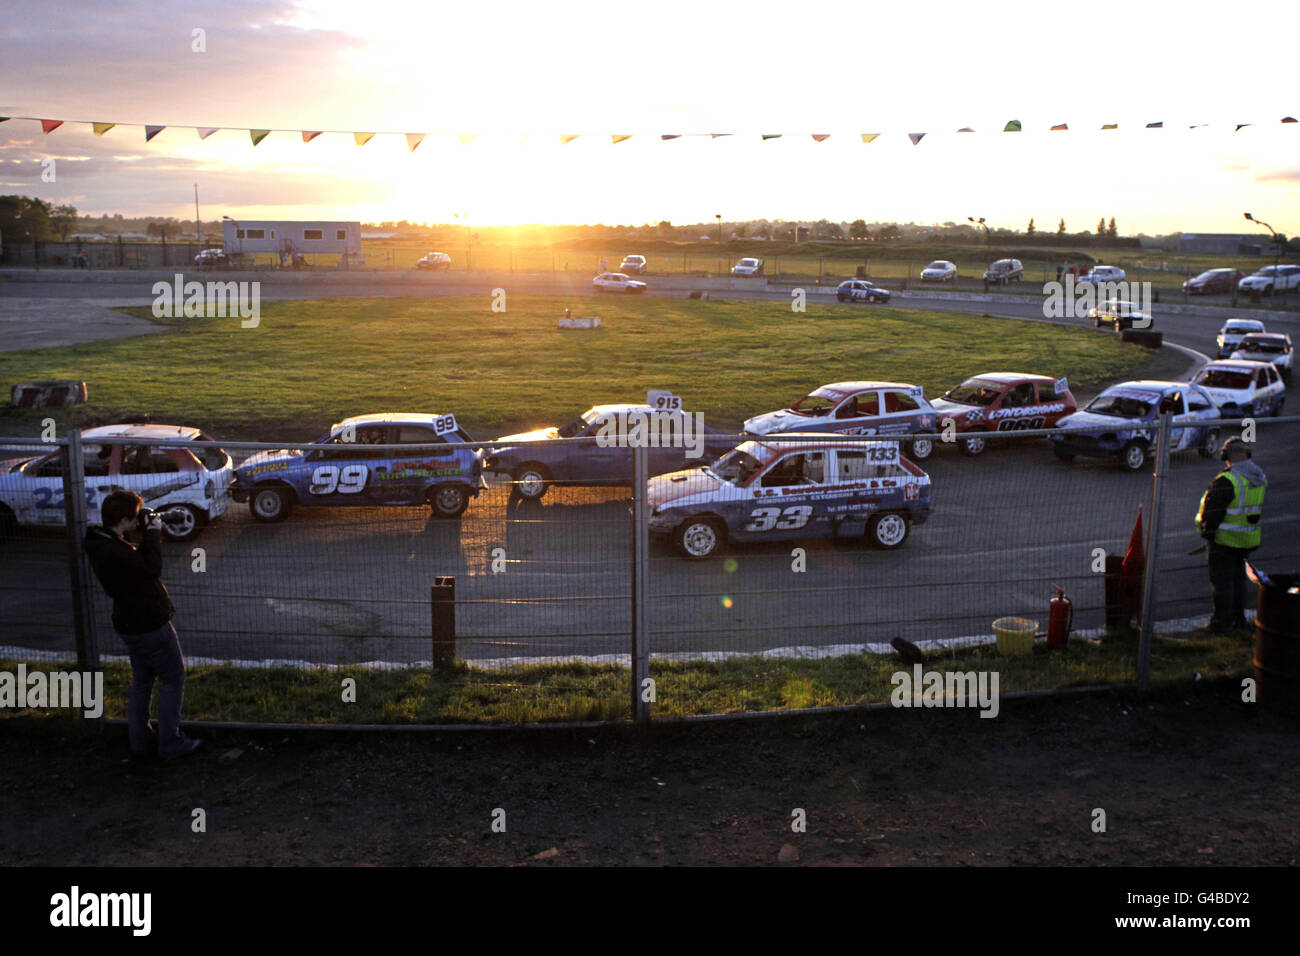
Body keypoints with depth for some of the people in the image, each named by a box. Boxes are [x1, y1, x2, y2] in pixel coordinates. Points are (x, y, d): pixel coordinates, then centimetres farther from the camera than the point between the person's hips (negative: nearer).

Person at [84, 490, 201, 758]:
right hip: (149, 625, -10)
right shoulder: (113, 551, -28)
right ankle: (170, 743, 10)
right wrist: (153, 533, -21)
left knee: (141, 682, 20)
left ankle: (140, 741, 28)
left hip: (130, 624, 10)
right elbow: (151, 568, -29)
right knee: (173, 680, 4)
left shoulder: (102, 543, 4)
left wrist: (149, 534, 1)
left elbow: (139, 561, 13)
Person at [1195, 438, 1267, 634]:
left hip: (1224, 539, -8)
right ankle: (1238, 617, 30)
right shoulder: (1260, 477, 2)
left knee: (1221, 581, 3)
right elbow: (1257, 508, 12)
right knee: (1238, 577, 21)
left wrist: (1207, 533, -9)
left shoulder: (1226, 481, -24)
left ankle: (1222, 622, 10)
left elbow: (1212, 512, -20)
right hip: (1248, 538, 8)